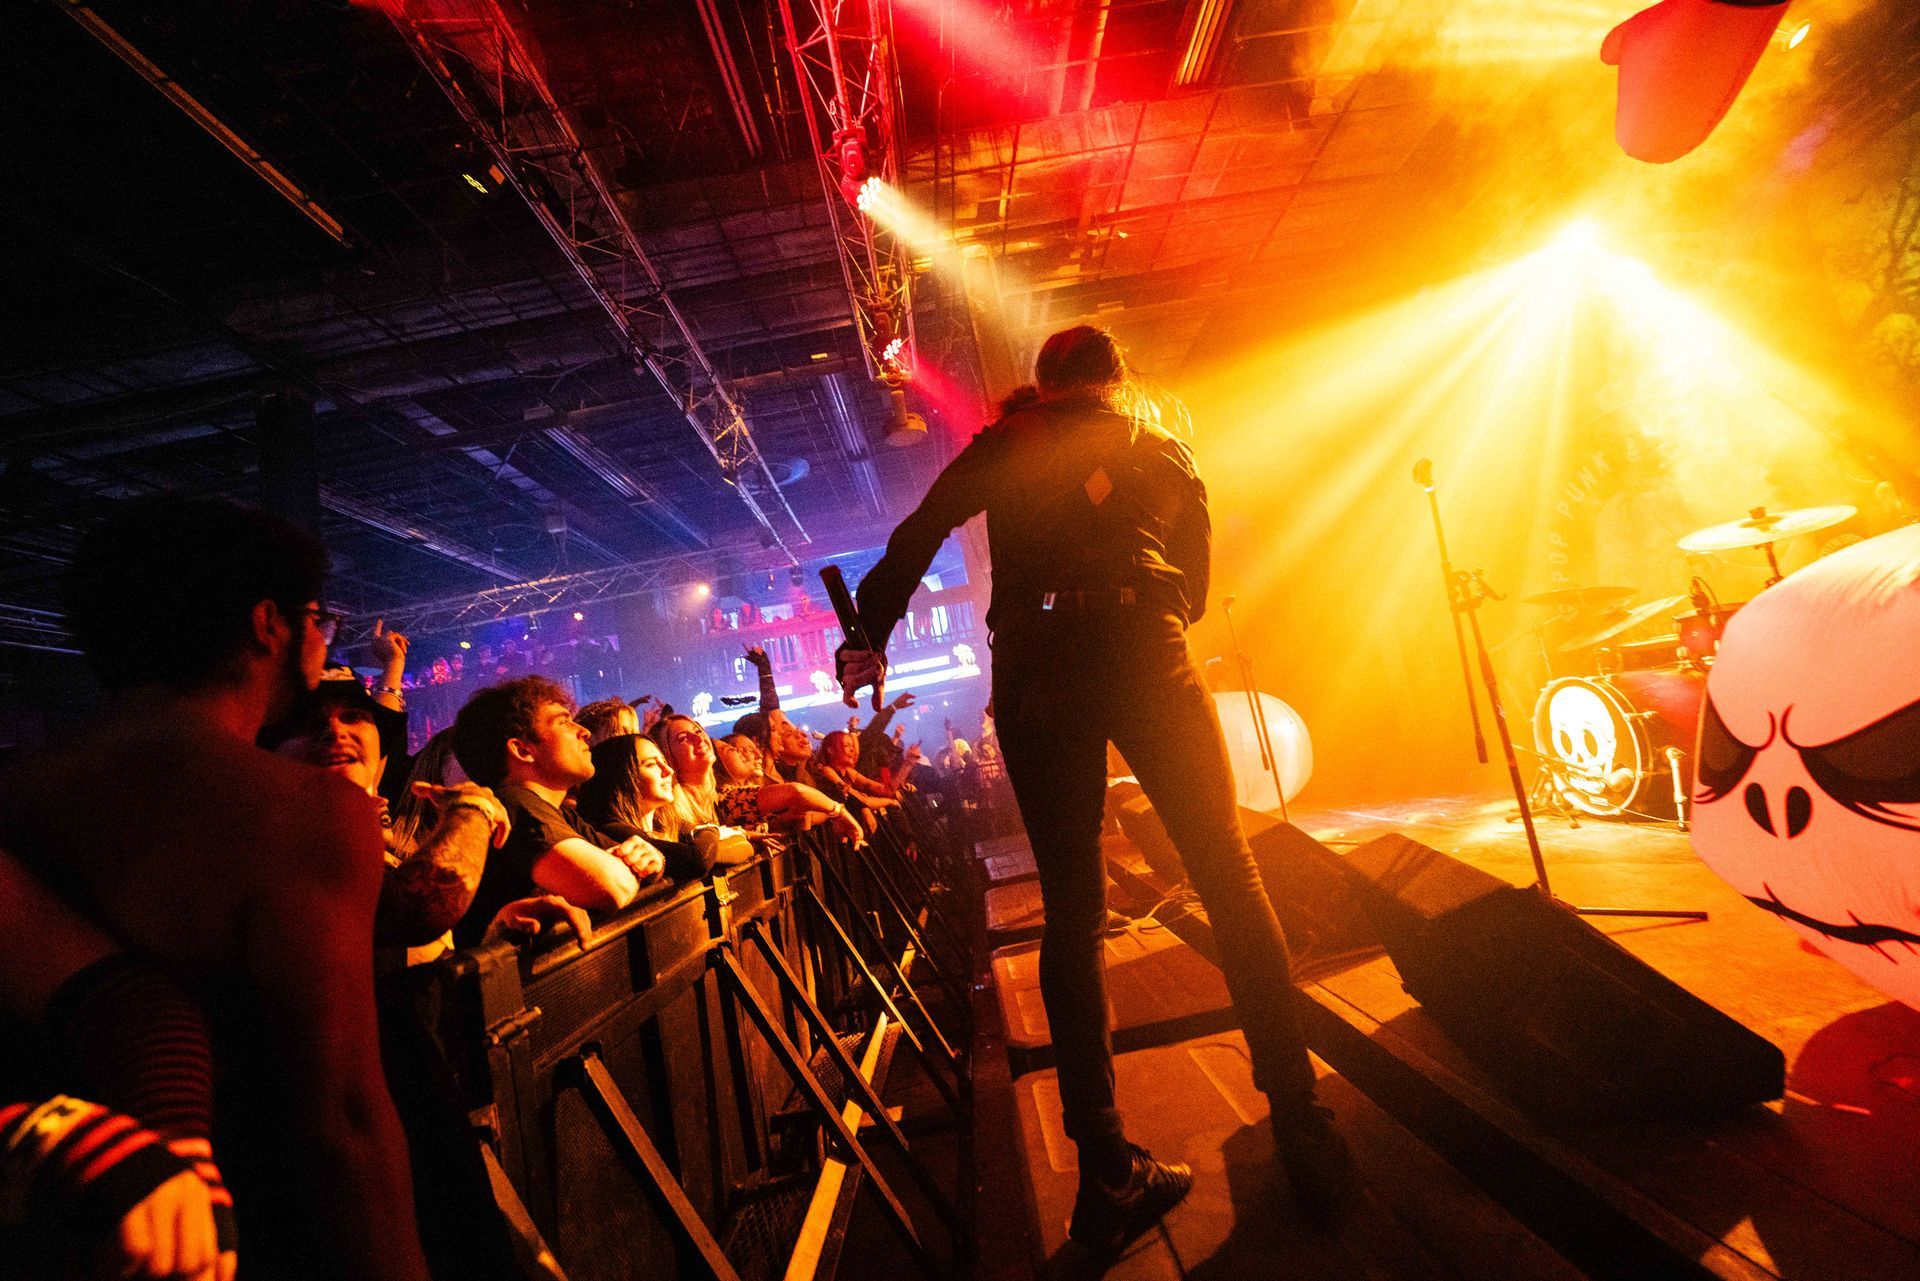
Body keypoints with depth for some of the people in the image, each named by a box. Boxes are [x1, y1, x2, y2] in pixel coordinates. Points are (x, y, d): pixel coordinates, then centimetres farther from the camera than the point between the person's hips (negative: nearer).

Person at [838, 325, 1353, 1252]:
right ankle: (1300, 1128, 8)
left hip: (1029, 667, 1)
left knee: (1071, 907, 4)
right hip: (1141, 649, 0)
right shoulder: (1163, 450, 23)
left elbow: (915, 539, 13)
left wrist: (868, 636, 19)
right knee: (1228, 872, 7)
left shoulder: (1004, 447, 21)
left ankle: (1107, 1175, 8)